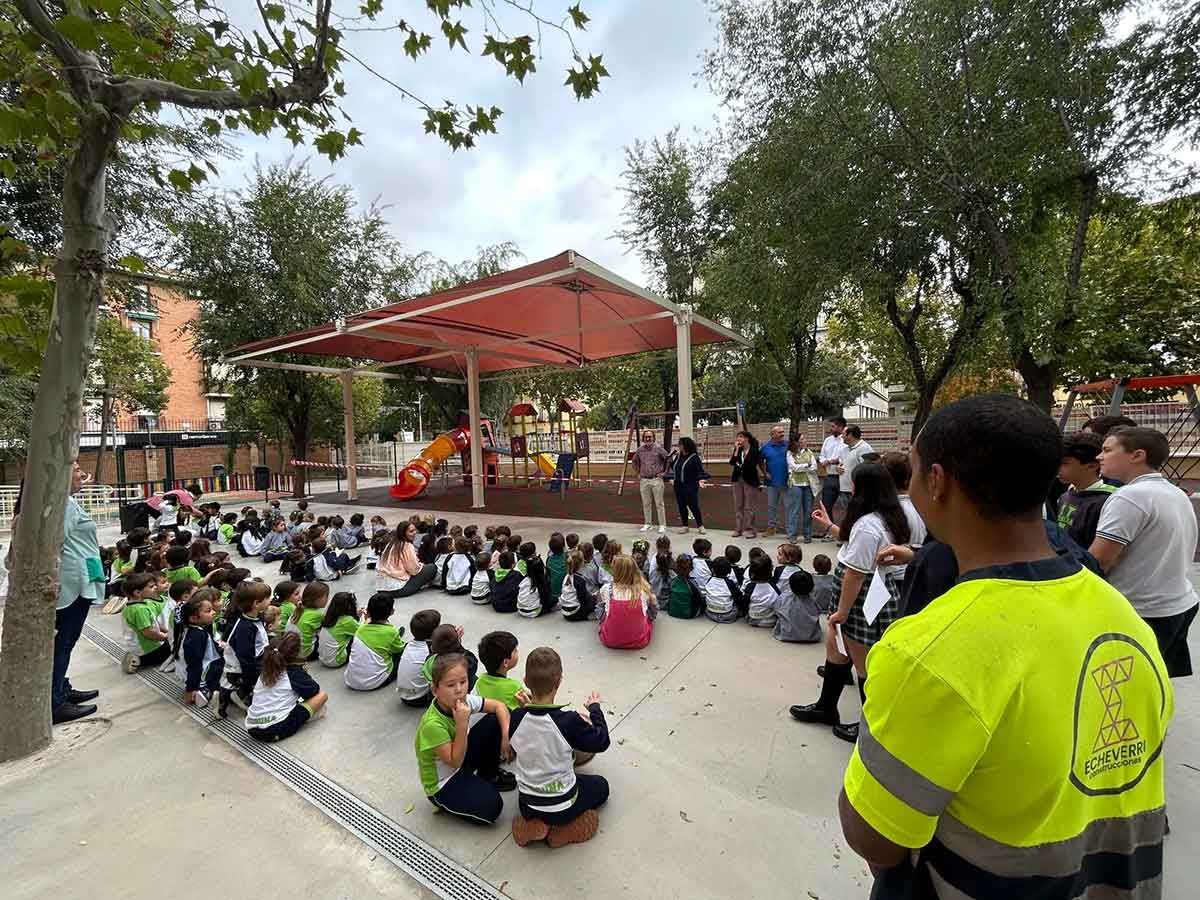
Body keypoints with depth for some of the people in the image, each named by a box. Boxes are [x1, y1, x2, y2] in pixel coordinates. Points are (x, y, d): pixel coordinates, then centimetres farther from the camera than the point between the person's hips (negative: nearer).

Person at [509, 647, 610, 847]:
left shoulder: (517, 718, -16)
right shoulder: (570, 720, -28)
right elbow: (601, 742, -11)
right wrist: (595, 709, 3)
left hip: (526, 806, 4)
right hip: (561, 807, -3)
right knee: (600, 785, 24)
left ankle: (535, 824, 11)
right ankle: (563, 827, 5)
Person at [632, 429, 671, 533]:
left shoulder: (658, 449, -5)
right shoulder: (639, 450, 6)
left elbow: (669, 459, 1)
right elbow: (635, 462, 23)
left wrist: (664, 472, 0)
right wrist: (638, 473, 16)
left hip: (656, 479, -4)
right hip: (643, 480, 4)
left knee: (659, 504, 0)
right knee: (646, 504, 10)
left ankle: (662, 525, 7)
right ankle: (648, 524, 20)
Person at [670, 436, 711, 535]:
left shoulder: (694, 457, -9)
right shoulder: (678, 456, 7)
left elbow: (700, 471, -9)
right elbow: (674, 468, 20)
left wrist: (701, 480, -20)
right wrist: (672, 478, 11)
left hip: (690, 487, -6)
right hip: (678, 486, 6)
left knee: (693, 506, -2)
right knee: (681, 506, 10)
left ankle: (700, 525, 14)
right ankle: (685, 526, 21)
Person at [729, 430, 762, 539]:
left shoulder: (754, 450, -9)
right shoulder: (738, 450, 6)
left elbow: (760, 463, -10)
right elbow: (732, 463, -6)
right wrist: (737, 449, -11)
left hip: (750, 481, -5)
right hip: (738, 479, 5)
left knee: (749, 506, 1)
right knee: (738, 505, 9)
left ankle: (749, 529, 9)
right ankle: (738, 528, 17)